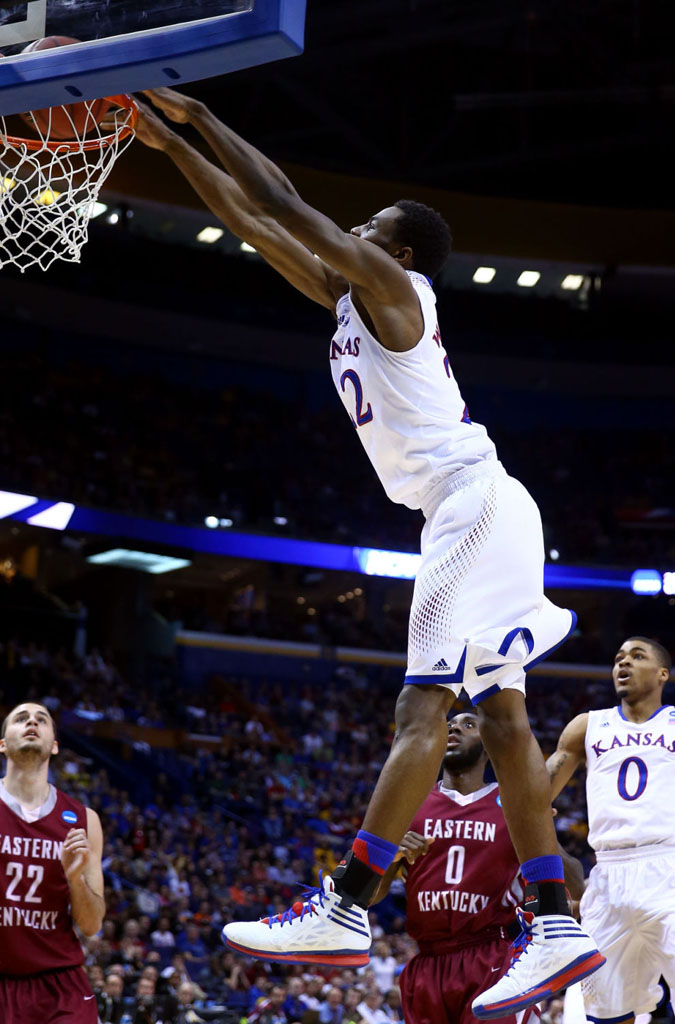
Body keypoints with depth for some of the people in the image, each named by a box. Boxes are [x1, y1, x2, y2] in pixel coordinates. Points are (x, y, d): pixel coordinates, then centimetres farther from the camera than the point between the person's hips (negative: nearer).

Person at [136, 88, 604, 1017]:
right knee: (501, 718, 5)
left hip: (472, 500, -11)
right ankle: (555, 929, 2)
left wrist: (196, 113, 3)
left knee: (424, 710, -15)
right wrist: (171, 144, 23)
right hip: (469, 511, 11)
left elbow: (282, 203, -5)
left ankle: (343, 912, -21)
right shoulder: (349, 296, 22)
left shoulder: (390, 282, -3)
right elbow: (253, 224, 24)